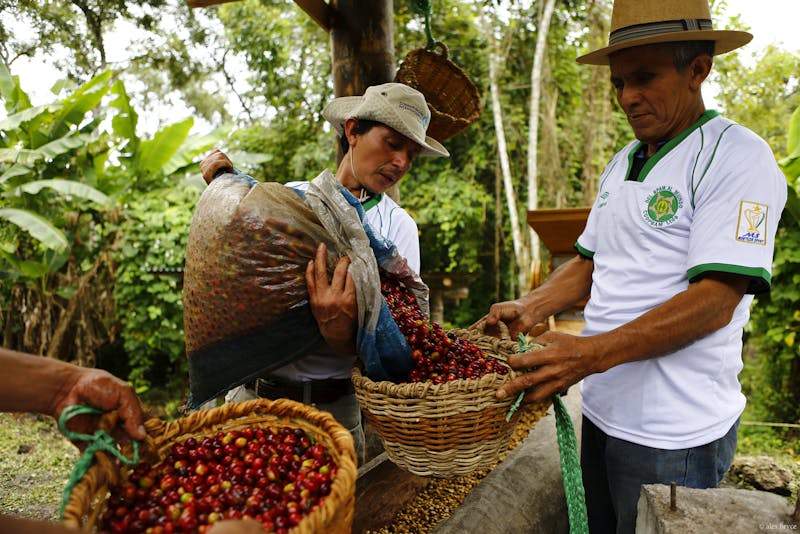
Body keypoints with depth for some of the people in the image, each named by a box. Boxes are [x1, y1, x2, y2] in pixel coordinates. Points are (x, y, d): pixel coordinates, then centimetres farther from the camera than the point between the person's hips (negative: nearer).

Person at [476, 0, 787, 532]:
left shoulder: (738, 158, -13)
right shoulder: (621, 165, 11)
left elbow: (715, 301, -22)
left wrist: (591, 353, -30)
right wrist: (530, 307, -1)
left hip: (673, 437, -7)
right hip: (603, 411, 7)